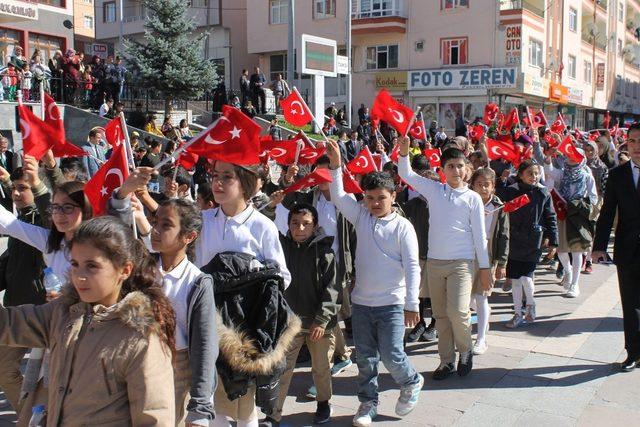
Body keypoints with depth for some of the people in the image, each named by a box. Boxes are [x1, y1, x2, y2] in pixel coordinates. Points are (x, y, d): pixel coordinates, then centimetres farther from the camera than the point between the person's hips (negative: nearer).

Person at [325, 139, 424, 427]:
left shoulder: (402, 227, -7)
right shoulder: (361, 217, 5)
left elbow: (412, 267, -9)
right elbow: (339, 197, -3)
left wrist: (412, 305, -12)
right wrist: (336, 166, -14)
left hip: (391, 304, -4)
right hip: (361, 302, 4)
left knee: (391, 355, -1)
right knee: (365, 358, 11)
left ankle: (411, 382, 29)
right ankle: (368, 402, 27)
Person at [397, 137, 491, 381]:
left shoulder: (473, 198, 1)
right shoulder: (434, 190, 7)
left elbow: (479, 235, 1)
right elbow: (406, 174, 5)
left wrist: (484, 267, -1)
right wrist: (404, 153, -12)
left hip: (461, 262, -3)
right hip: (434, 261, 3)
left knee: (457, 311, -15)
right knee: (440, 314, 9)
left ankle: (465, 351, 12)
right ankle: (447, 360, 21)